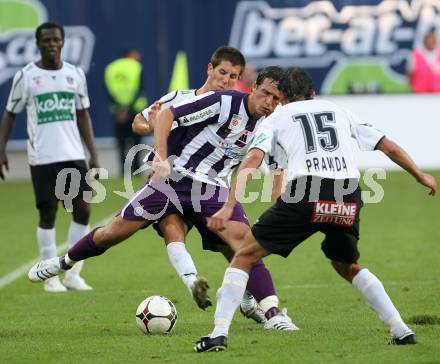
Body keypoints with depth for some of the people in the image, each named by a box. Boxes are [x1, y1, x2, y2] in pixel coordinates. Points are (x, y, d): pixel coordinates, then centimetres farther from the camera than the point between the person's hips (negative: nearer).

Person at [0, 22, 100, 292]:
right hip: (42, 157, -3)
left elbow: (83, 115, 13)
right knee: (48, 214, -2)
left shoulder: (75, 74, 8)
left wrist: (94, 154, 8)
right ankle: (51, 277, 6)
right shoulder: (26, 76, -1)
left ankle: (74, 274, 8)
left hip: (74, 155, 3)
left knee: (83, 210, -2)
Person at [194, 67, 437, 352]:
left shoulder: (276, 118, 21)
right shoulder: (339, 112, 30)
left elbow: (253, 158, 3)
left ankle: (219, 334, -3)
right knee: (348, 267, 29)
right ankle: (402, 331, 18)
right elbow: (389, 147, 31)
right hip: (348, 198, 4)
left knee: (245, 256, 10)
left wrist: (229, 206, -4)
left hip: (306, 193, -4)